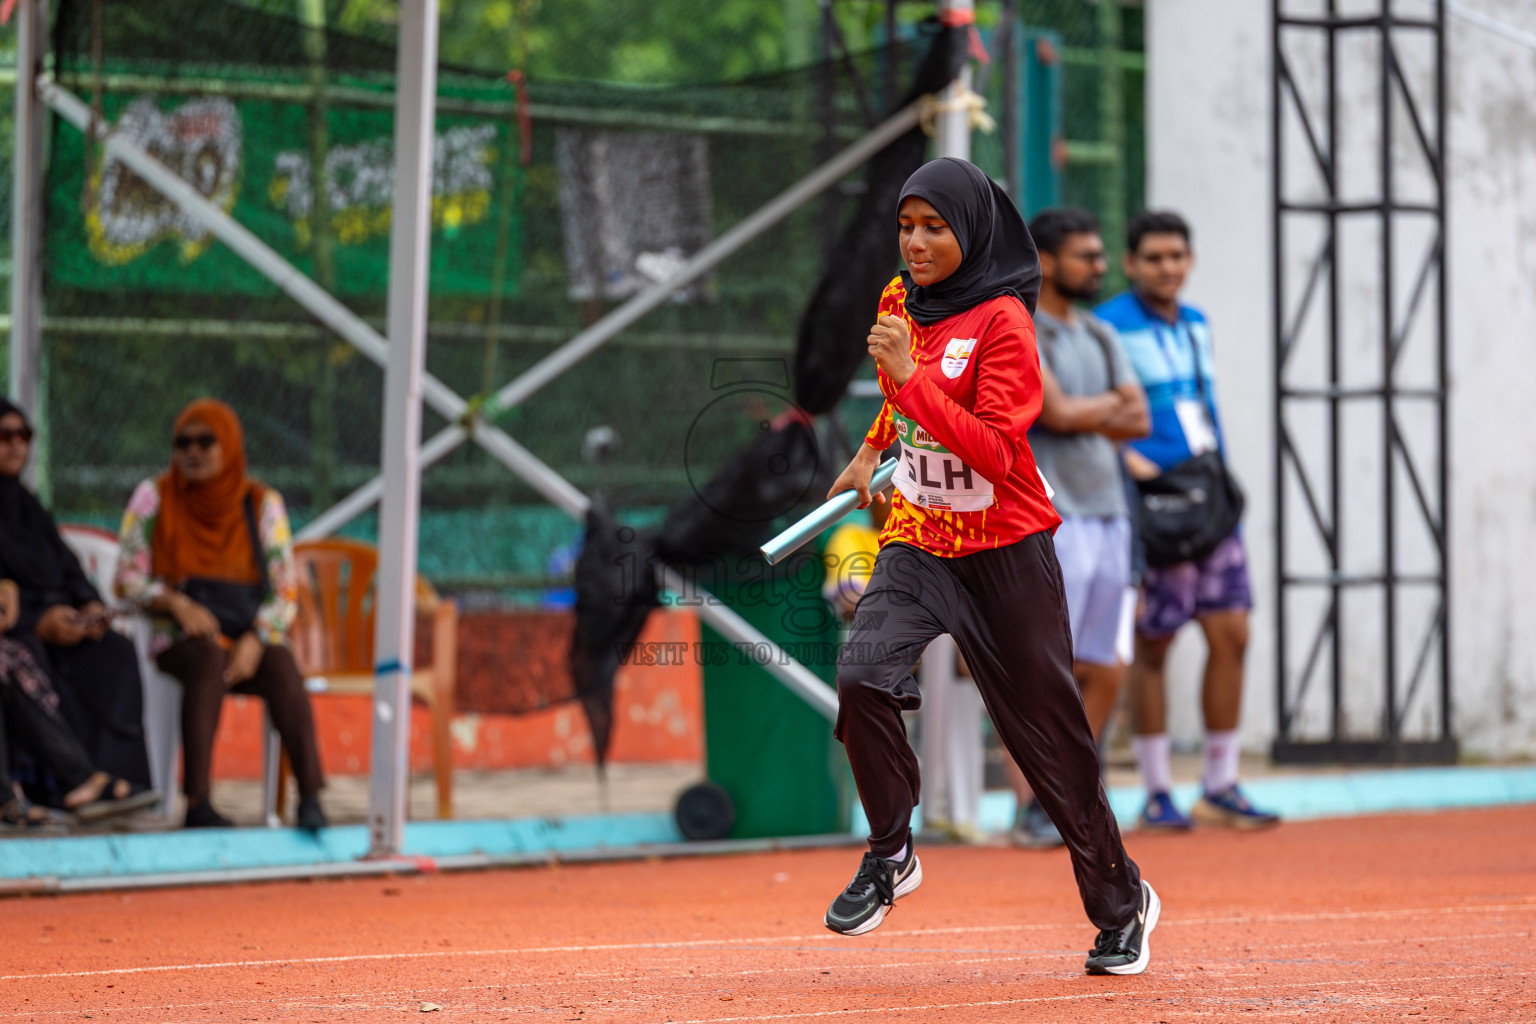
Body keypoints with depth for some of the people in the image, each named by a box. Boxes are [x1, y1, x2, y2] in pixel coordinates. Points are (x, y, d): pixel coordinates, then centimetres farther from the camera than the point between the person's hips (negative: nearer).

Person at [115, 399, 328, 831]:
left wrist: (255, 640, -15)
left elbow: (285, 589, 4)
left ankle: (310, 796, -44)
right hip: (180, 637, -1)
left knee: (282, 666, -33)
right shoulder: (154, 497, 7)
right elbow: (129, 577, 3)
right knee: (209, 657, -37)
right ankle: (197, 803, -46)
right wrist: (176, 603, -16)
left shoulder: (262, 503, 9)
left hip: (252, 637, 1)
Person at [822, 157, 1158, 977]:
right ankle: (890, 855, -4)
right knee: (863, 675, -22)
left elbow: (993, 449, -25)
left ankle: (1121, 902, 19)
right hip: (917, 540, 5)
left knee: (1048, 732, 2)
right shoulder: (900, 302, 6)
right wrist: (872, 453, 26)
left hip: (1004, 551, -5)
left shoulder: (1002, 323, -14)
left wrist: (910, 377, -29)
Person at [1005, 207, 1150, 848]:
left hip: (1107, 513, 8)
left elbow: (1137, 421, 11)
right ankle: (1031, 811, -8)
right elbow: (1058, 412, -16)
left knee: (1104, 673, 7)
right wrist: (1112, 404, 1)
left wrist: (1085, 416, -6)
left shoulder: (1100, 337, 19)